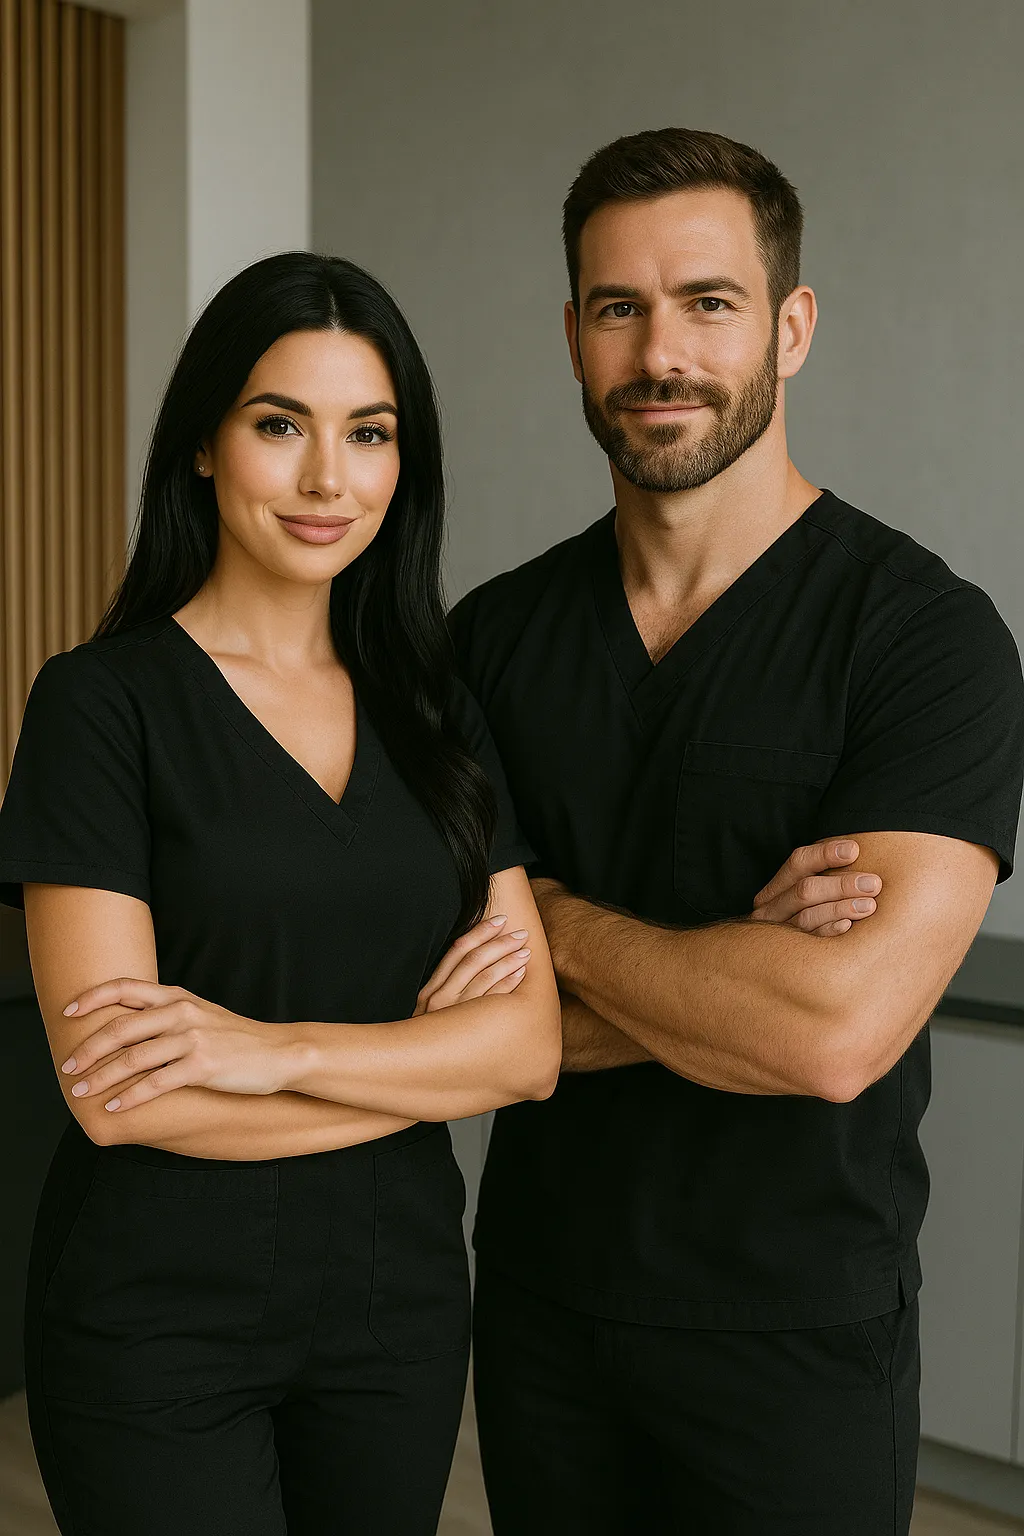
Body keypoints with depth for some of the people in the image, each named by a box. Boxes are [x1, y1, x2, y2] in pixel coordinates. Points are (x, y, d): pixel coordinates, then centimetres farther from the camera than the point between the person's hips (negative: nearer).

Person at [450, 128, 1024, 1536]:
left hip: (796, 1334, -3)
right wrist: (743, 973, -19)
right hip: (541, 1299, 4)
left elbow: (842, 1032, -26)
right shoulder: (496, 633, -1)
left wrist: (554, 916, -13)